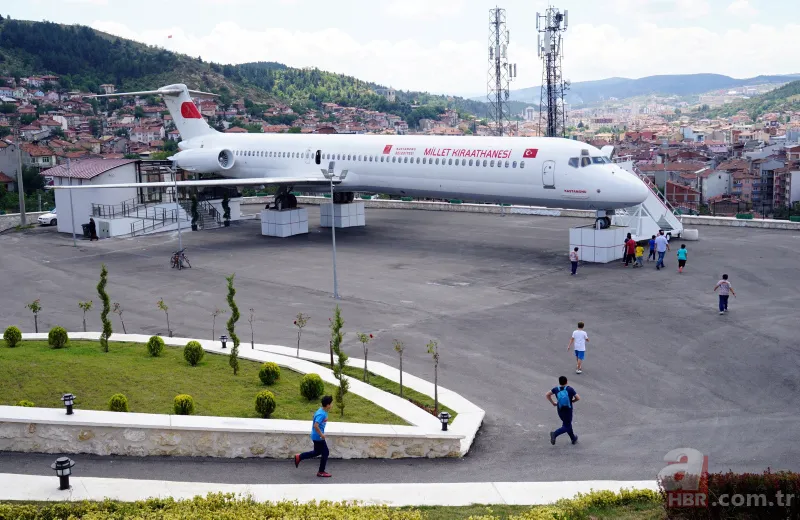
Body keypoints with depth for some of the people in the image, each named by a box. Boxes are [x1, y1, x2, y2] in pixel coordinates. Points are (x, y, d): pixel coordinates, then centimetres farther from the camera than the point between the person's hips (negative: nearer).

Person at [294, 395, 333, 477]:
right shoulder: (322, 414, -26)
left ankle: (299, 457, 28)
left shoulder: (321, 411, 4)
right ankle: (321, 472, 14)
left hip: (316, 436, 10)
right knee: (325, 453, 3)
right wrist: (321, 434, -23)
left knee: (317, 452, 23)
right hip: (318, 437, -10)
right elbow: (316, 426, -33)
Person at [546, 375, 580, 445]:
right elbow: (578, 398, -15)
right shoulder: (570, 389, -15)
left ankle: (573, 438, 35)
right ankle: (555, 434, -17)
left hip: (560, 410, 4)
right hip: (568, 411, -4)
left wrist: (553, 403, 7)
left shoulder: (556, 389, -7)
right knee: (567, 427, 5)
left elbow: (547, 395, -3)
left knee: (567, 424, 24)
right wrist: (572, 401, 4)